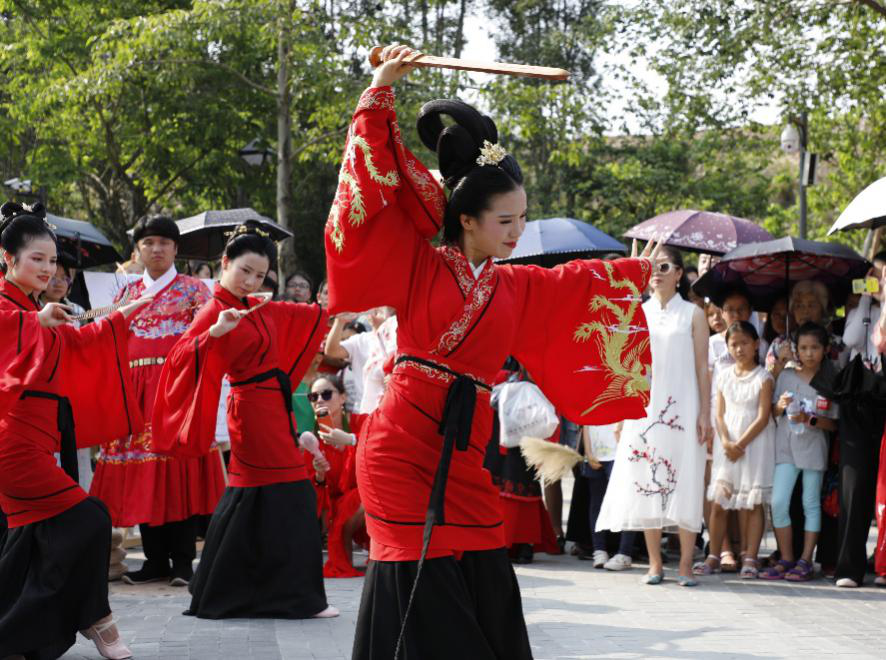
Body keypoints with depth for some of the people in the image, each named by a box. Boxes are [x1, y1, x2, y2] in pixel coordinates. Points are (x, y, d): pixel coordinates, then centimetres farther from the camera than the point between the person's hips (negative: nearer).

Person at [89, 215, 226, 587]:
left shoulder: (192, 288, 8)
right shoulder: (127, 293, 19)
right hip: (136, 387, 4)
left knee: (180, 468, -8)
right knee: (142, 471, 1)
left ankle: (182, 560, -5)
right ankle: (155, 559, 8)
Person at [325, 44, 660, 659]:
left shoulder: (520, 289, 15)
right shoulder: (418, 265, 1)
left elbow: (580, 282, 31)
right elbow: (377, 181, -2)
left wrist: (639, 271, 42)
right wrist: (381, 91, -2)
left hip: (463, 449, 5)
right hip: (404, 441, -5)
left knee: (480, 580, 3)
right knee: (419, 580, -7)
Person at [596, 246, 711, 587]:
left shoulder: (692, 315, 5)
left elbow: (702, 368, 2)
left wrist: (705, 413, -5)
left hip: (681, 411, -2)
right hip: (644, 409, 3)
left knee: (684, 484, -6)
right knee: (646, 485, 0)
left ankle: (685, 565, -3)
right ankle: (655, 564, 6)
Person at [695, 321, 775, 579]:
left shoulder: (763, 378, -3)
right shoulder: (724, 375, 9)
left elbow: (763, 417, -9)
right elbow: (720, 414, 7)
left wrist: (740, 444, -14)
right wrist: (726, 442, -9)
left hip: (754, 444, -4)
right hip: (727, 444, 4)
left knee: (752, 503, -2)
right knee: (718, 502, 1)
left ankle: (750, 558, 0)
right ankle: (714, 556, 7)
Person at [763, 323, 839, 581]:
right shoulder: (786, 376, 7)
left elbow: (834, 424, 0)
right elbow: (771, 413, 10)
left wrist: (810, 419, -16)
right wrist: (780, 406, -12)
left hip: (813, 448, -2)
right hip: (785, 446, 2)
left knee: (811, 504, 2)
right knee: (778, 503, -6)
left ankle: (806, 560, 7)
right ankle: (786, 559, 4)